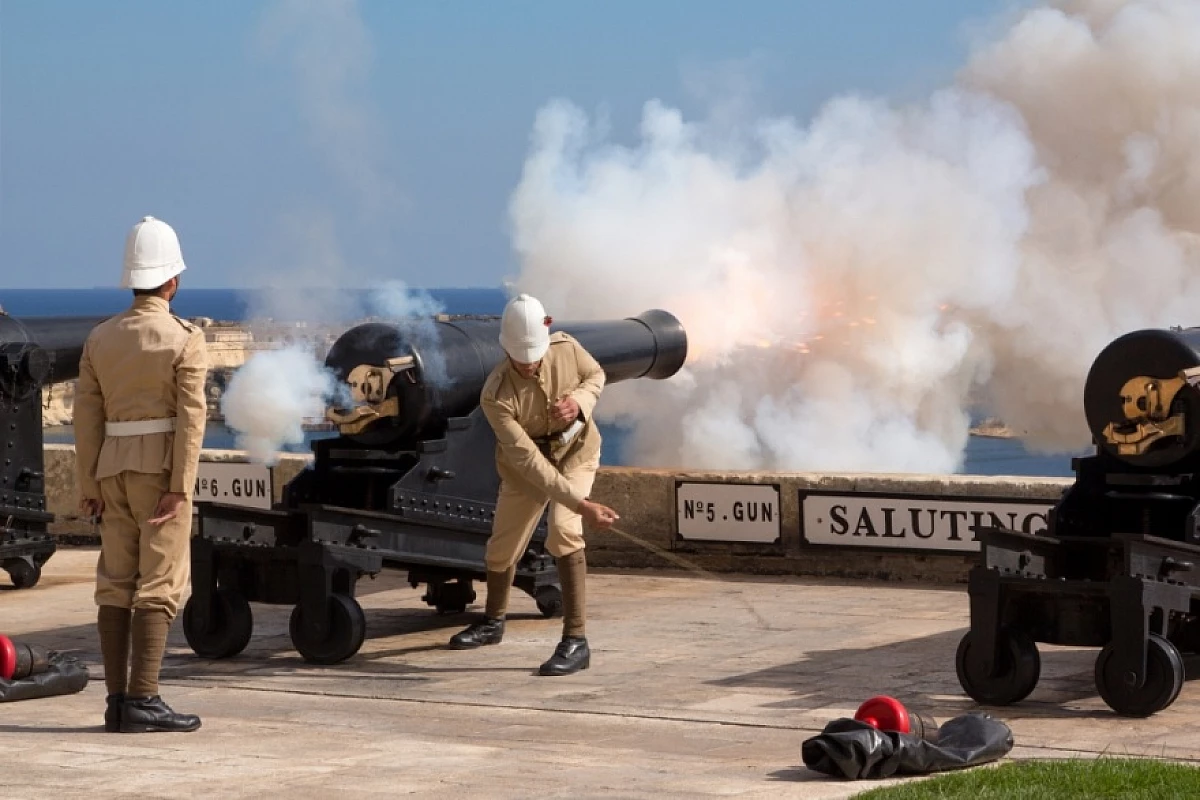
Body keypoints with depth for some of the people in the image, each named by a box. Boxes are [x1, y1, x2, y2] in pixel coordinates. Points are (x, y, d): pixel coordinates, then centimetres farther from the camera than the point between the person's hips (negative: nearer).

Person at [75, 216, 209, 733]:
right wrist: (180, 490, -15)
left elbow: (87, 415, 4)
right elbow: (190, 418, -15)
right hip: (162, 470, -5)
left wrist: (89, 487, 7)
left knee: (115, 585, 8)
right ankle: (142, 700, -10)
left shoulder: (100, 339, 6)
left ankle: (116, 701, 7)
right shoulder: (184, 340, -9)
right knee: (158, 586, -5)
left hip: (114, 470, 5)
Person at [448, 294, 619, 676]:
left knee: (563, 531, -26)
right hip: (525, 468, 1)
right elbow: (528, 460, -37)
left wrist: (579, 401, -25)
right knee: (502, 549, 13)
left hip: (575, 452, 0)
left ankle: (575, 640, -25)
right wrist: (581, 504, -44)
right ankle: (493, 621, 45)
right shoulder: (495, 397, -33)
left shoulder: (566, 348, -24)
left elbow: (596, 375, 0)